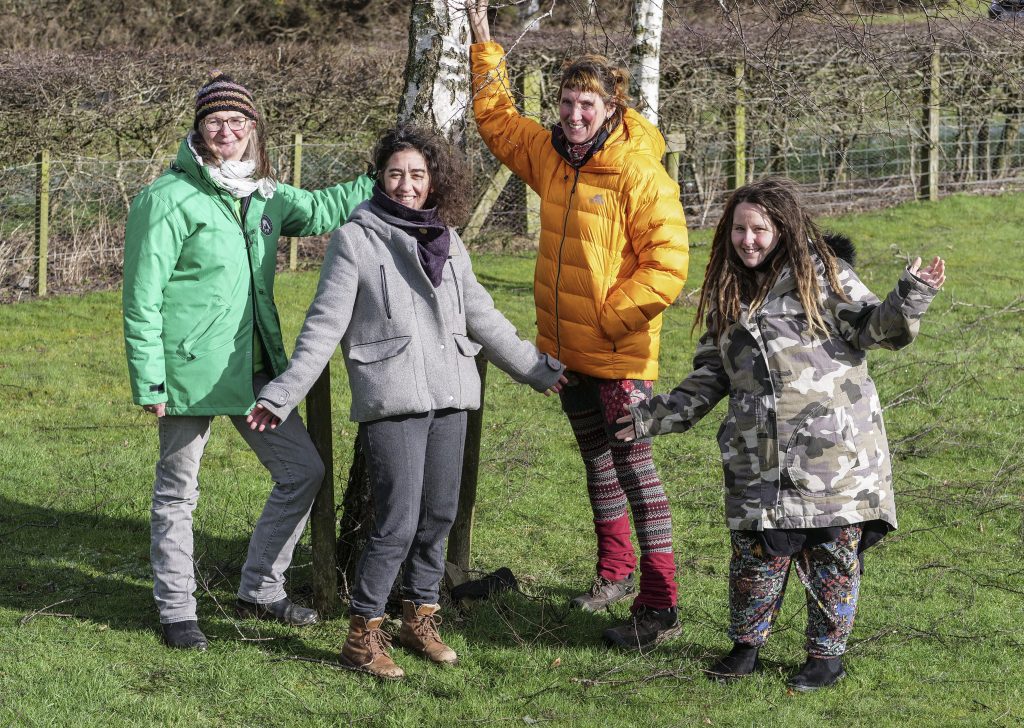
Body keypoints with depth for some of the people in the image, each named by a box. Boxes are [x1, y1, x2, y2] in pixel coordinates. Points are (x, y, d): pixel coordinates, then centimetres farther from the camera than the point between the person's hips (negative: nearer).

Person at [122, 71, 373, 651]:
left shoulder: (263, 194, 8)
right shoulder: (169, 199, -12)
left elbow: (319, 211, 27)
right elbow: (142, 299, -12)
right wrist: (149, 381, -15)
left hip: (255, 366, 7)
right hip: (191, 368, -7)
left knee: (303, 470, 10)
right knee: (179, 491, 5)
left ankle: (260, 590, 25)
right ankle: (177, 612, 19)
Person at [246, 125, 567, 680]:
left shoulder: (446, 241, 13)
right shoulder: (356, 239, -1)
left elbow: (481, 317, 22)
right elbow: (325, 324, -3)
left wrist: (535, 368, 26)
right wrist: (283, 394, -10)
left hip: (449, 402, 6)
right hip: (392, 404, -5)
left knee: (439, 516, 9)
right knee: (397, 525, -9)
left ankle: (419, 619, 25)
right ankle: (363, 634, 3)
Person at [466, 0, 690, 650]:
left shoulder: (641, 175, -16)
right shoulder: (552, 156, 5)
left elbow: (667, 266, -18)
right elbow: (497, 119, 21)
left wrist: (613, 317, -19)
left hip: (620, 353, -8)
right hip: (568, 349, 8)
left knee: (633, 468, -8)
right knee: (597, 462, 20)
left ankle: (660, 606, -7)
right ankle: (615, 572, 35)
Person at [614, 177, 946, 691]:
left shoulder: (822, 274, 1)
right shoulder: (726, 296, 16)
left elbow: (872, 328, -5)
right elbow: (709, 378, 22)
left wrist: (908, 299, -24)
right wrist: (657, 417, 17)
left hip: (834, 452, -4)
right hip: (759, 462, 4)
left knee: (831, 553, 2)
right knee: (756, 552, 4)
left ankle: (827, 653, 17)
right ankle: (747, 644, 23)